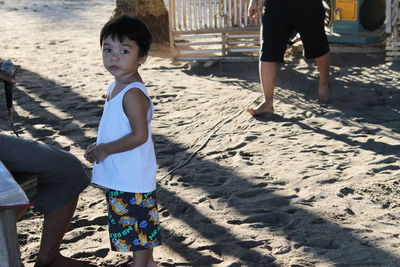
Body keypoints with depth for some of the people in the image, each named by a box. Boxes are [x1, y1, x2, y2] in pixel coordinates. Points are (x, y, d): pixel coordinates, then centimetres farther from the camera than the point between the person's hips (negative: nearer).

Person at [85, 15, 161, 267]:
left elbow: (139, 136, -27)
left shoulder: (133, 94, -23)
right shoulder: (116, 88, 7)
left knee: (138, 226, 6)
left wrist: (104, 150, -19)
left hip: (132, 179, -10)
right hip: (119, 177, 10)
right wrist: (100, 148, 5)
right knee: (141, 226, 23)